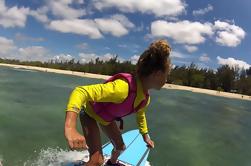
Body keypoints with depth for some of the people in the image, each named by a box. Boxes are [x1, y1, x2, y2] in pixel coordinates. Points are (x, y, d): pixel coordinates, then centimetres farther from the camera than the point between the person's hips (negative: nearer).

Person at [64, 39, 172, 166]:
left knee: (120, 147, 21)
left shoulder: (145, 98, -15)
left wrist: (146, 137, 17)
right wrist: (70, 128, -65)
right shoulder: (123, 88, -44)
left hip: (107, 118, 8)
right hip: (90, 113, -7)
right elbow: (80, 91, -51)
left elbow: (140, 115, 9)